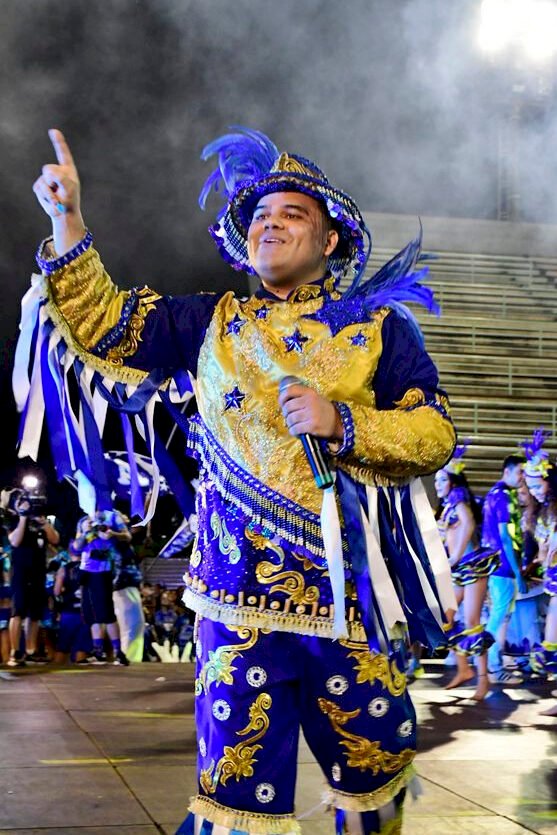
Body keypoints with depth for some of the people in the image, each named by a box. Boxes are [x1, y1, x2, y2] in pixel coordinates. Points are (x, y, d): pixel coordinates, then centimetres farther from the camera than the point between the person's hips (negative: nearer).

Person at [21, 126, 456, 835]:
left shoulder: (377, 325, 7)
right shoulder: (212, 325, 13)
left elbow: (434, 433, 0)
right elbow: (103, 326, 9)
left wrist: (343, 422, -16)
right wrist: (68, 220, -1)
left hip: (351, 598, -1)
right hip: (238, 599, 1)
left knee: (375, 775, 9)